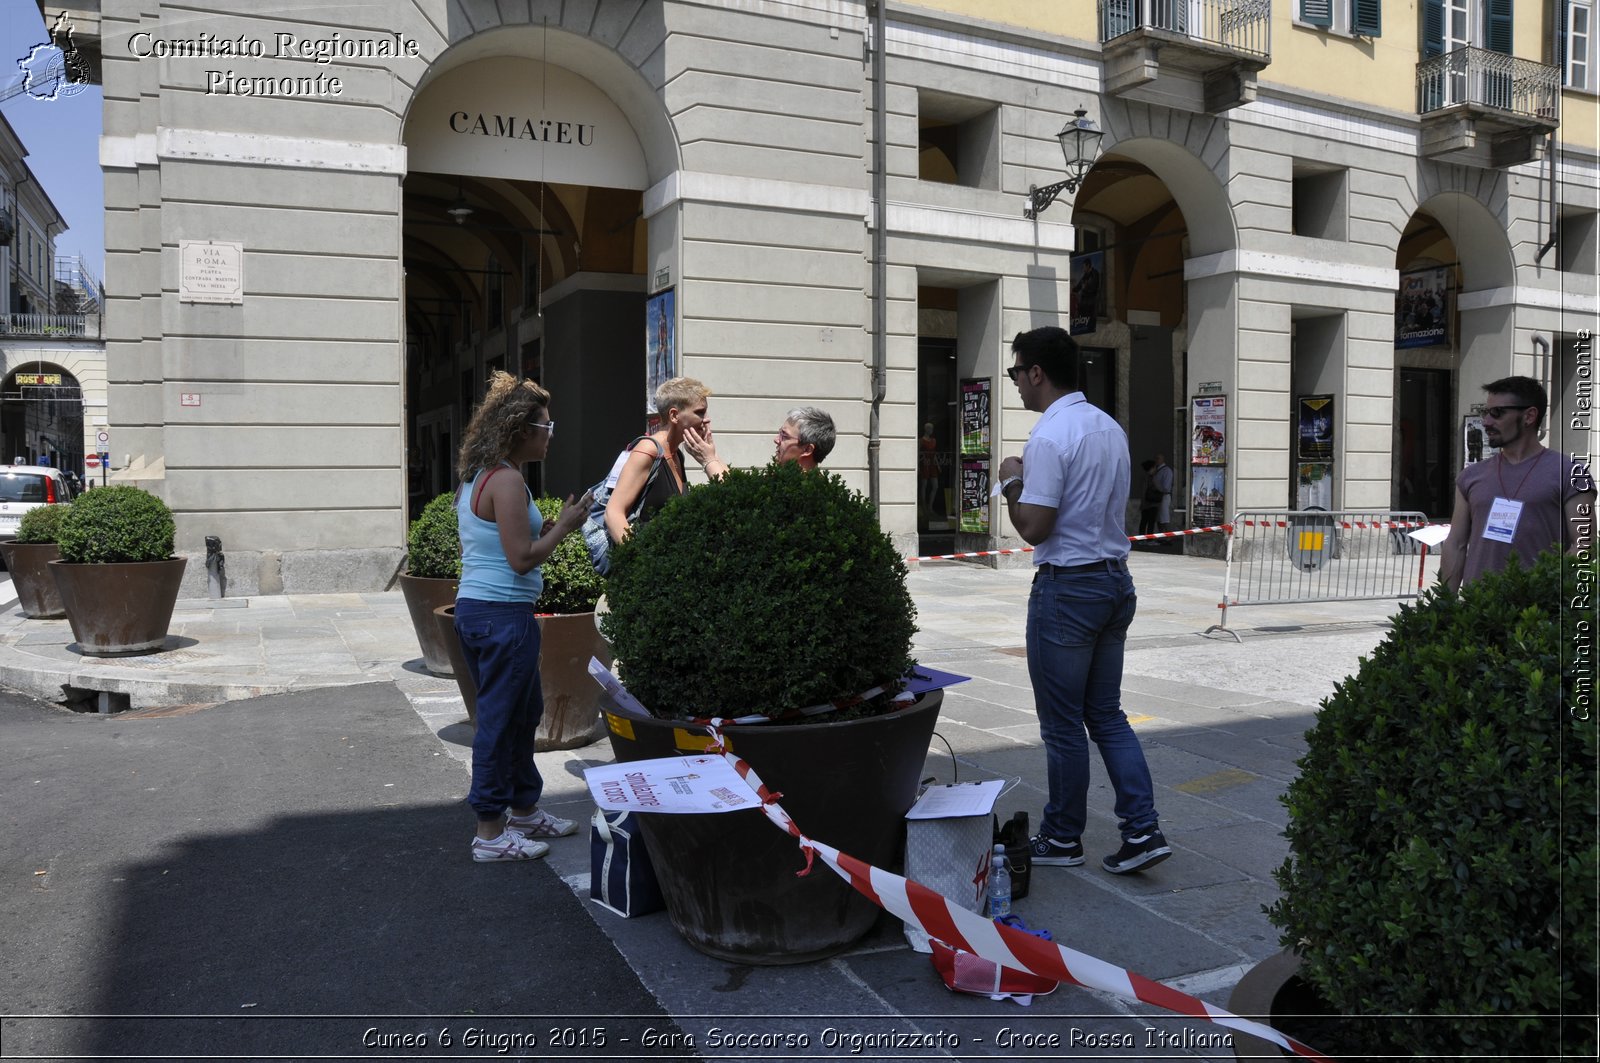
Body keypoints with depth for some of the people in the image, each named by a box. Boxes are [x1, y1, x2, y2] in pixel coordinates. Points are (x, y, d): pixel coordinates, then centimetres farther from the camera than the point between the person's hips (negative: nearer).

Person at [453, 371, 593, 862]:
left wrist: (547, 528, 13)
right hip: (503, 613, -10)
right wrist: (564, 526, -8)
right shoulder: (507, 480, -17)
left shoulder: (476, 477, 14)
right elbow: (521, 559, -19)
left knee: (524, 712, 20)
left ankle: (525, 810, 33)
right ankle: (491, 833, 11)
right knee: (500, 720, 0)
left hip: (474, 606, 10)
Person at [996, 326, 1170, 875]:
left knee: (1063, 725, 5)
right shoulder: (1111, 428, 10)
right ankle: (1142, 830, 12)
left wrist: (1012, 481, -2)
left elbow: (1034, 528, -20)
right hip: (1116, 581, 8)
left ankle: (1062, 838, 19)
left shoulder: (1050, 437, -17)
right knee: (1107, 715, 16)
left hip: (1067, 588, -8)